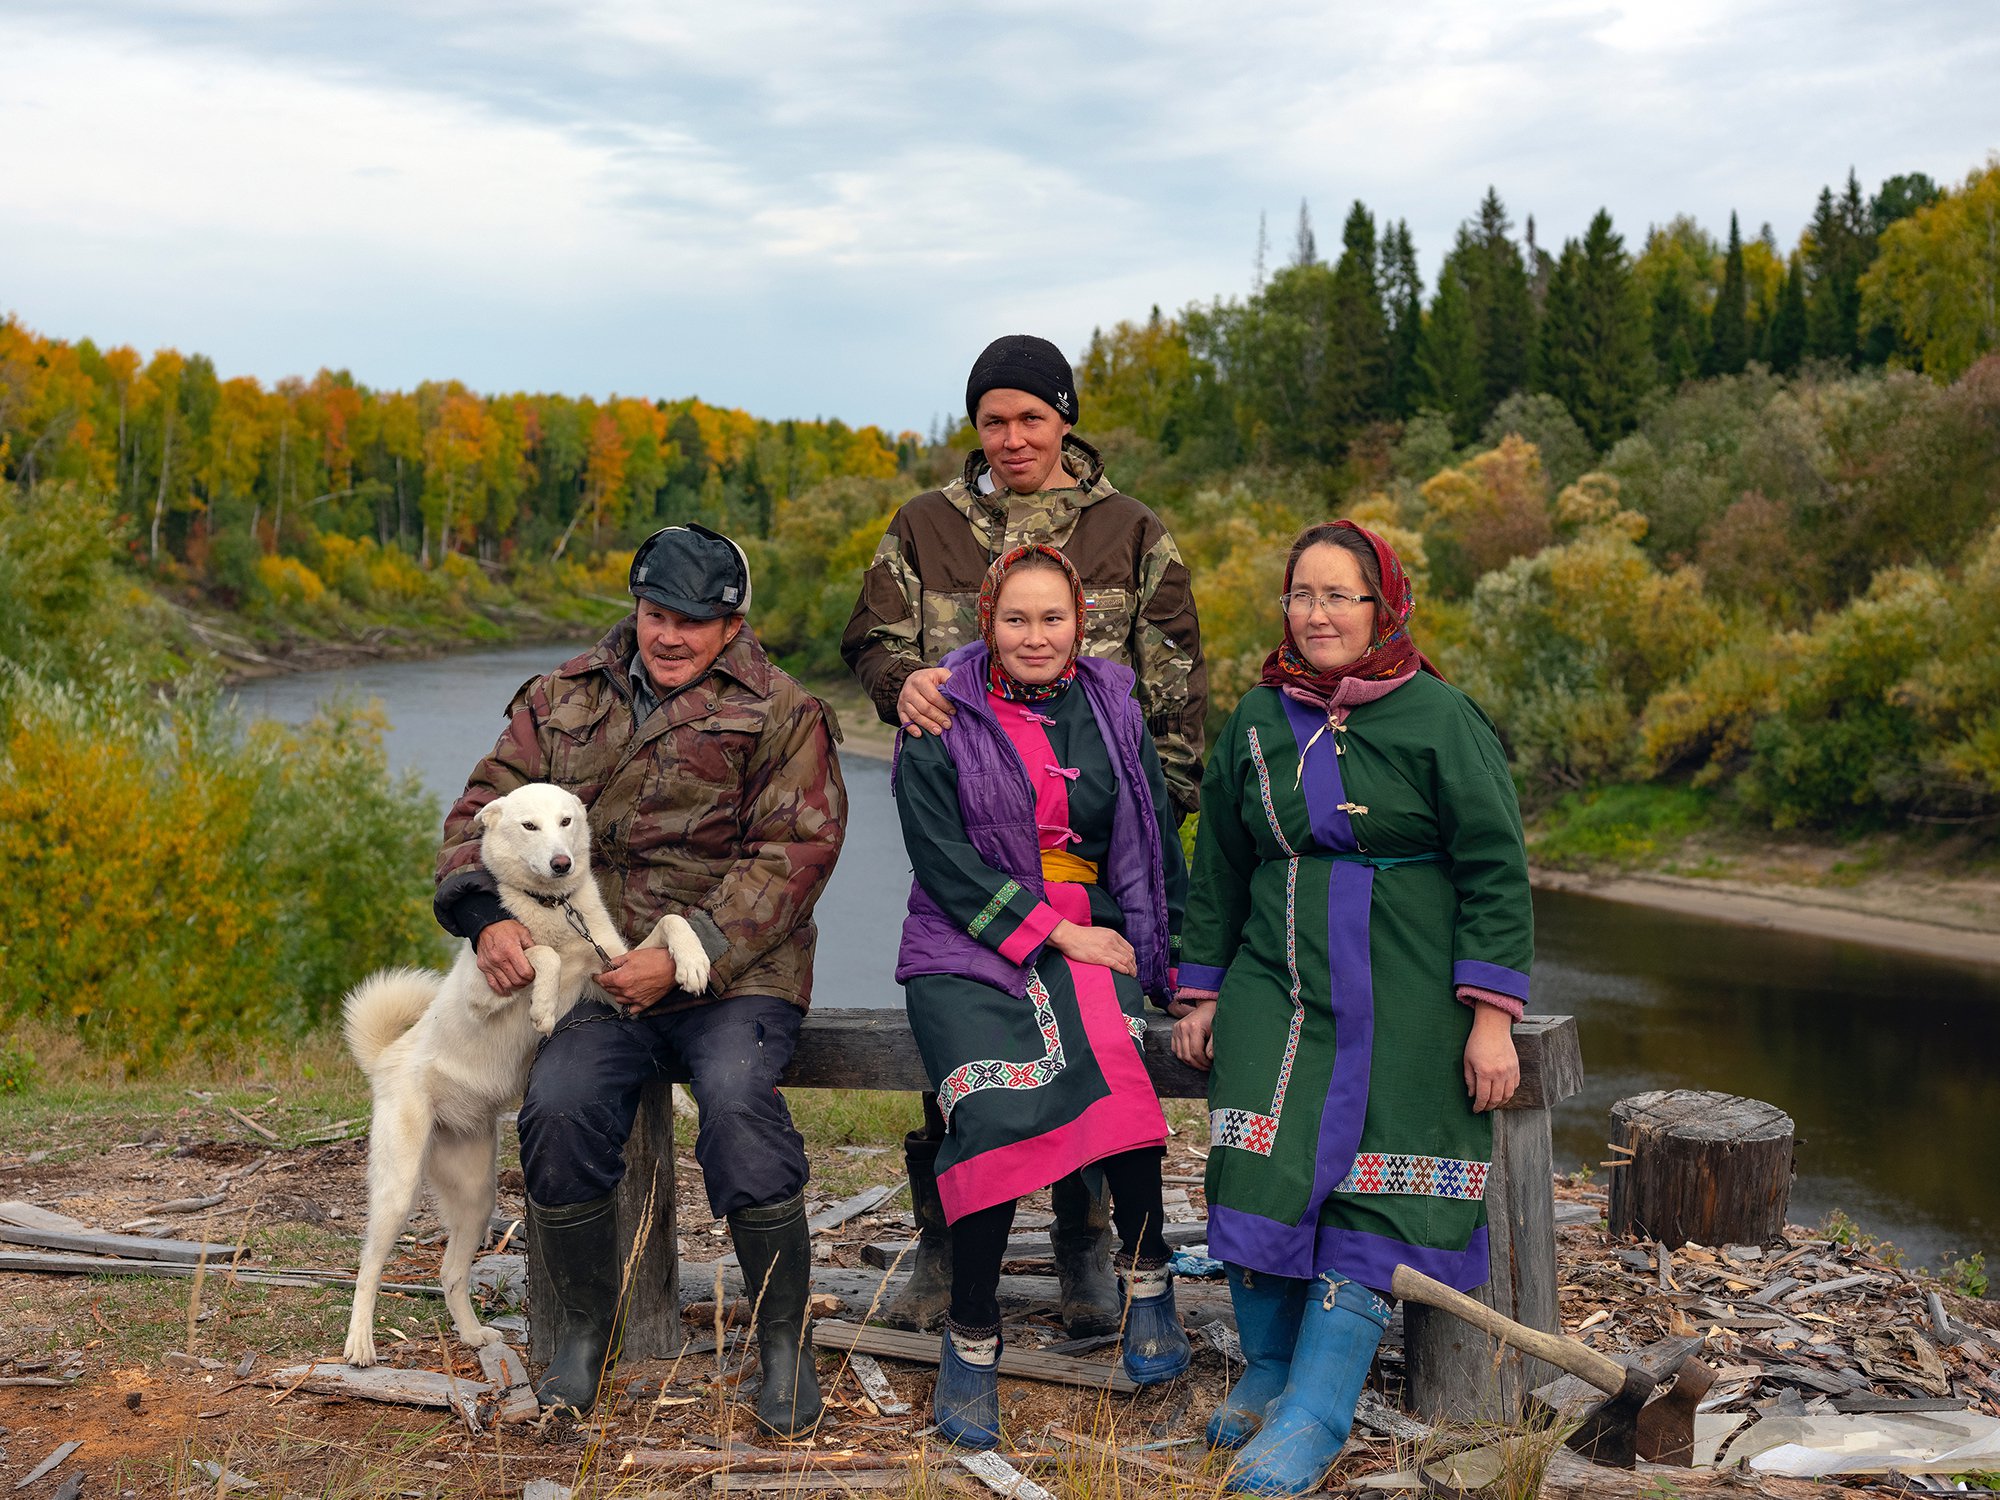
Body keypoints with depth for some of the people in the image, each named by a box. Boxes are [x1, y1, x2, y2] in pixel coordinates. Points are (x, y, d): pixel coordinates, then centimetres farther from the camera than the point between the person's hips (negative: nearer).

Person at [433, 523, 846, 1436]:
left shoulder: (779, 714, 4)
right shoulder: (563, 700, 16)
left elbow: (792, 852, -6)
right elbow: (484, 809, 14)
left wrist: (686, 955, -15)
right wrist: (486, 915, -7)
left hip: (738, 973, -3)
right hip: (602, 971, 3)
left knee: (736, 1098, -31)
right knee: (560, 1105, -25)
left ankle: (784, 1339, -12)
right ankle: (584, 1328, -1)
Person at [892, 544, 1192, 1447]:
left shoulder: (1111, 712, 13)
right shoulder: (942, 718, 3)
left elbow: (1158, 848, 17)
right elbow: (940, 853, -6)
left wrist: (1184, 975, 10)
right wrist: (1052, 929, -12)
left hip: (1088, 938, 2)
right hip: (964, 944, -2)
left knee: (1105, 1050, -32)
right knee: (998, 1107, -28)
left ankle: (1147, 1276, -15)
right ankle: (970, 1338, -13)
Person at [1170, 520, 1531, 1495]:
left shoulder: (1440, 719, -3)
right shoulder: (1257, 720, 10)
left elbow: (1495, 871, -3)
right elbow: (1218, 868, 18)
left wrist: (1491, 1017, -10)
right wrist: (1200, 994, 14)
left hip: (1406, 996, -3)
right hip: (1277, 984, 3)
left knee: (1372, 1195, -9)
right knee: (1261, 1164, -13)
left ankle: (1314, 1416, -2)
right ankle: (1269, 1367, 9)